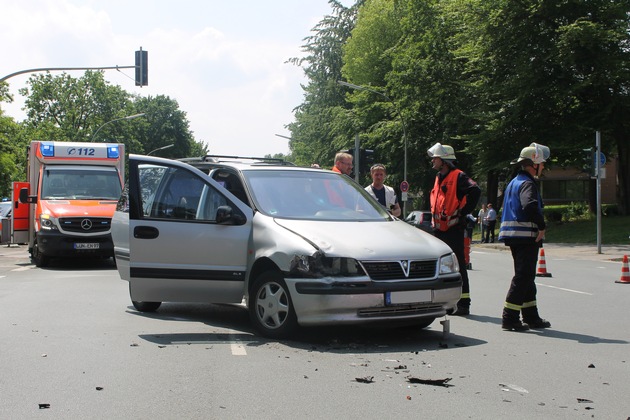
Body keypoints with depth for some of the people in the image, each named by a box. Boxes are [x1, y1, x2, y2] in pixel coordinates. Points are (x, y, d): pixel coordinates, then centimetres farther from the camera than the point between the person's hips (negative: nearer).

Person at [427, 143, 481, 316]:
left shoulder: (458, 176, -11)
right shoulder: (439, 178, 17)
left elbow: (475, 191, -26)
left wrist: (463, 212, -21)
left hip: (453, 229, -9)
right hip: (439, 229, 9)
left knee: (458, 266, -6)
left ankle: (463, 304, -3)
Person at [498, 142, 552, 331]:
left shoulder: (514, 182, 18)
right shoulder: (527, 183, -14)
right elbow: (530, 205, -34)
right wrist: (542, 226, -22)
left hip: (515, 236, 10)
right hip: (526, 237, -10)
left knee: (526, 276, 16)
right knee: (523, 277, -6)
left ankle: (531, 317, 24)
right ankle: (510, 318, -6)